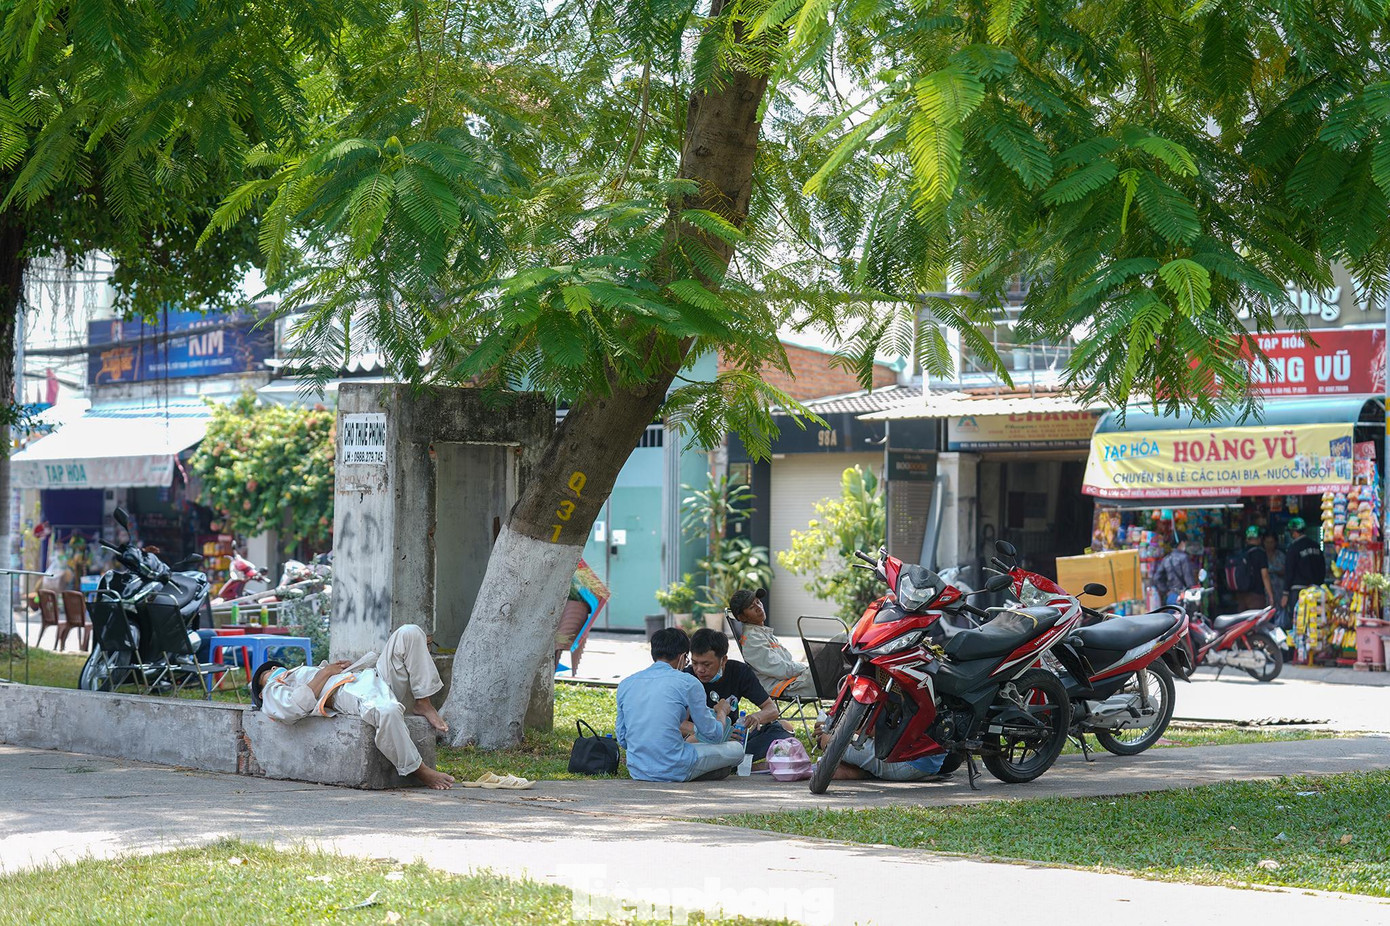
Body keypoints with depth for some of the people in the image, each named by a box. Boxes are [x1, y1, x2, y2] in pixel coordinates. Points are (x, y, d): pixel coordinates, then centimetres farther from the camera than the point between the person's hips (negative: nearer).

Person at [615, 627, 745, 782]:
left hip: (637, 772, 6)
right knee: (736, 748, 14)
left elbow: (623, 741, 15)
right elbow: (713, 735, 1)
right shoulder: (688, 683, -6)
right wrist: (722, 711, 25)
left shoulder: (625, 684, 9)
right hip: (674, 771, -6)